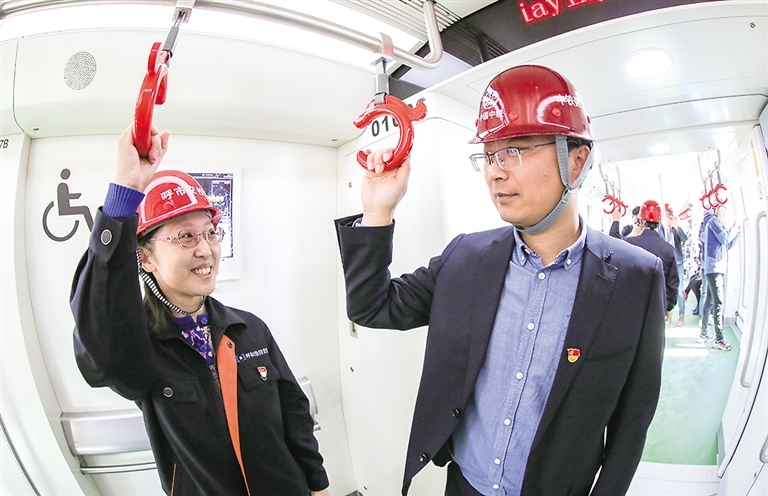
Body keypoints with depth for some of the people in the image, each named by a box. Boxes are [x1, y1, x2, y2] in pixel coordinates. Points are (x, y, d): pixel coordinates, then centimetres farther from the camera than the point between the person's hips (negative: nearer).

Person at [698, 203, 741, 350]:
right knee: (719, 302, -13)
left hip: (717, 267, 10)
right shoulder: (714, 220, -4)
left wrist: (738, 231, 20)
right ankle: (719, 339, -15)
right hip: (714, 267, -10)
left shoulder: (716, 223, 24)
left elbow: (727, 245, 26)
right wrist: (734, 228, 5)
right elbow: (725, 239, -12)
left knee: (709, 301, 11)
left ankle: (704, 334, 15)